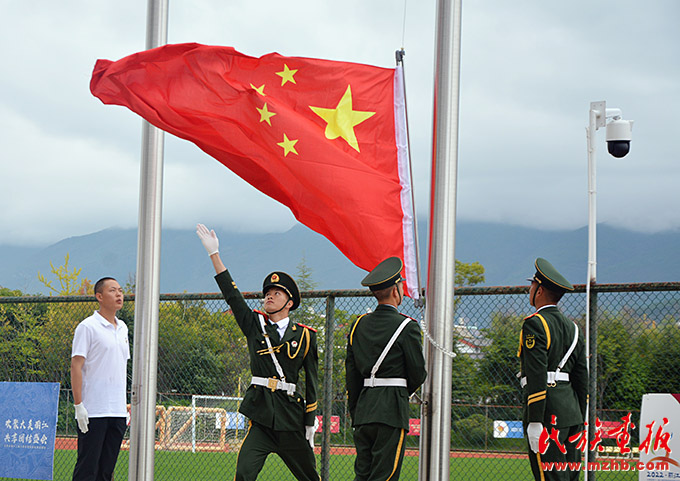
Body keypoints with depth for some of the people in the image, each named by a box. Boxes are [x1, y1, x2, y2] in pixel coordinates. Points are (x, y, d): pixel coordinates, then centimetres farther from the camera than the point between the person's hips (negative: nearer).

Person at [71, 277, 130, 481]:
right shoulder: (88, 327, -6)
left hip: (117, 411, 7)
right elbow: (76, 366, -9)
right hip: (93, 411, -7)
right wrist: (78, 405, -15)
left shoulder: (122, 328, 16)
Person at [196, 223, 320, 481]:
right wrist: (214, 254, -3)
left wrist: (310, 424, 5)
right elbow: (232, 294, 3)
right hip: (261, 414, 0)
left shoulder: (305, 335, 7)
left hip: (292, 414, 0)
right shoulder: (254, 325, 10)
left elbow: (311, 382, 7)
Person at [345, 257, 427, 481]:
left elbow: (351, 373, 12)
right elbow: (418, 374, -3)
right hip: (391, 411, -6)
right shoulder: (407, 327, -7)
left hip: (363, 410, 6)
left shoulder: (359, 325, 10)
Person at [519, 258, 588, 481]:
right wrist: (579, 423, 19)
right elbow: (582, 379, 16)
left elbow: (537, 377, -16)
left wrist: (534, 421, -17)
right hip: (571, 412, 8)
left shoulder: (535, 324, -8)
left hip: (548, 414, -8)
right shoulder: (572, 327, 16)